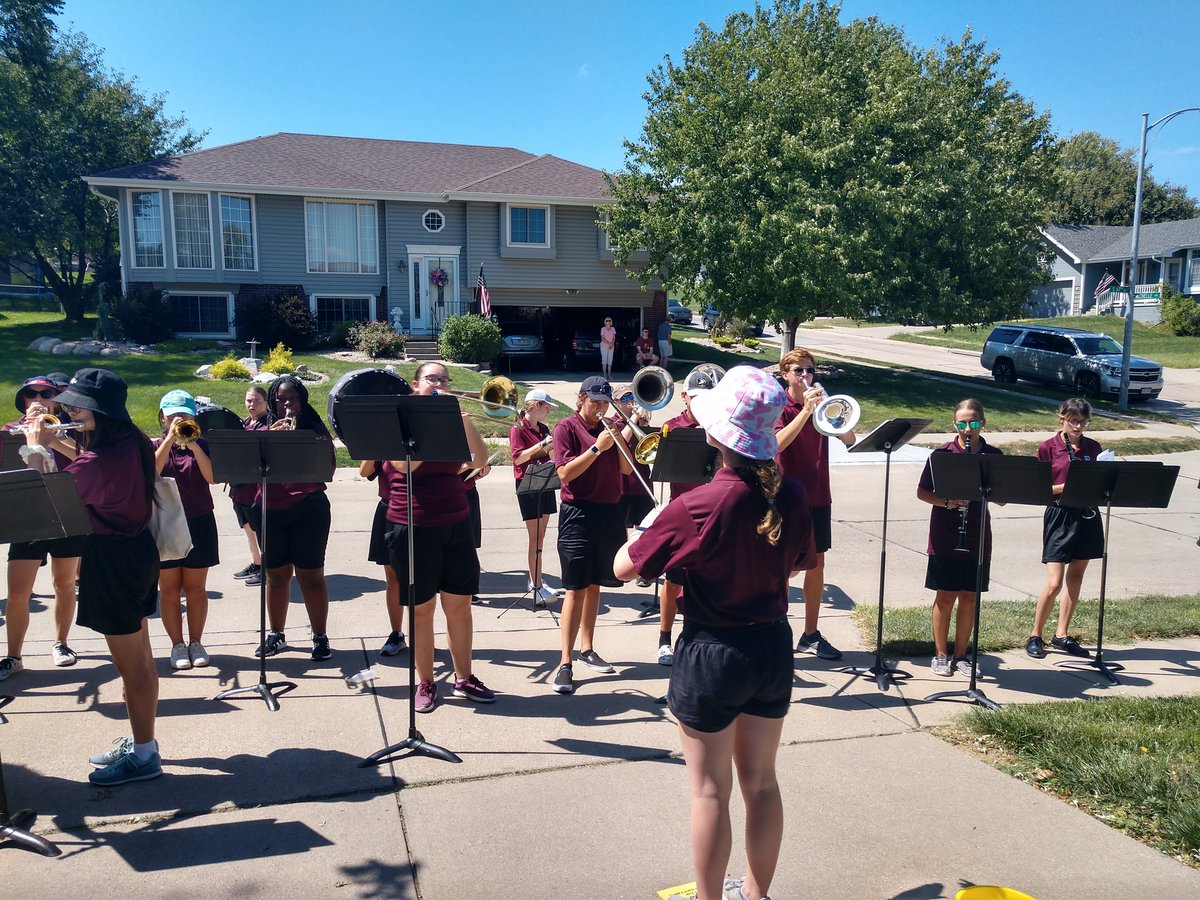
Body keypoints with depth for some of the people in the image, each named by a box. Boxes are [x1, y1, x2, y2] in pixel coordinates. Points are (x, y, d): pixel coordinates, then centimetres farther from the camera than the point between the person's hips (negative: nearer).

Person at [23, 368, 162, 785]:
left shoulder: (101, 460, -26)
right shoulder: (132, 443, 3)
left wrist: (36, 447, -6)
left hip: (111, 560, -10)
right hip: (137, 551, 10)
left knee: (131, 665, 3)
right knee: (140, 658, 19)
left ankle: (143, 756, 17)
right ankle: (140, 741, 34)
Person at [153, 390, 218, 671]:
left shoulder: (201, 445, 4)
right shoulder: (155, 446, 4)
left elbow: (211, 476, -12)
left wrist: (192, 444, -19)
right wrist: (170, 438, -20)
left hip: (199, 523, 0)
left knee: (196, 587, 6)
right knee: (169, 589, 4)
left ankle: (196, 643, 16)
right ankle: (178, 645, 14)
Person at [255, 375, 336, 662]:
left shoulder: (315, 429, 5)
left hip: (309, 510, -3)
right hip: (270, 511, 3)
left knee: (310, 575, -1)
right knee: (276, 575, 10)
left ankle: (320, 637, 7)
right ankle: (276, 635, 23)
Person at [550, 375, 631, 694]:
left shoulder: (608, 427, 12)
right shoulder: (567, 428, -4)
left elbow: (626, 469, 7)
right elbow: (565, 473, -14)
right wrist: (597, 447, -19)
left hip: (609, 512, 5)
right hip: (578, 514, -5)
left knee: (594, 585, 14)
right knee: (576, 589, -7)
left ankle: (587, 648, 27)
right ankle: (565, 662, -4)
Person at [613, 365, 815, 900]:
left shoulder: (696, 507, -24)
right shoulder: (790, 495, -9)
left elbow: (624, 568, -14)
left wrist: (649, 527, 4)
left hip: (712, 655, -5)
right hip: (773, 646, 5)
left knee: (711, 790, 11)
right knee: (761, 782, 20)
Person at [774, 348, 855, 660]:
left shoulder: (821, 404, 8)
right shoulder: (779, 407, -6)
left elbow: (849, 440, -2)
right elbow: (778, 442, -24)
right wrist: (806, 409, -27)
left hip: (818, 497, 5)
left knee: (816, 565, 11)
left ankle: (810, 635, 22)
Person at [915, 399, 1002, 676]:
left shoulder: (993, 456, 3)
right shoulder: (942, 454, -4)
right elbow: (922, 492, -2)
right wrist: (946, 502, -19)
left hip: (977, 538, 2)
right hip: (945, 538, -2)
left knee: (969, 597, 9)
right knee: (946, 596, 3)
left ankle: (960, 654, 22)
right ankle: (941, 655, 16)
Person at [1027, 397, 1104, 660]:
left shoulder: (1093, 448, 7)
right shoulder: (1048, 448, -5)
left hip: (1087, 516, 5)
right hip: (1059, 517, -5)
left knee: (1075, 579, 11)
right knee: (1054, 583, -8)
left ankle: (1062, 635, 22)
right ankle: (1035, 635, 8)